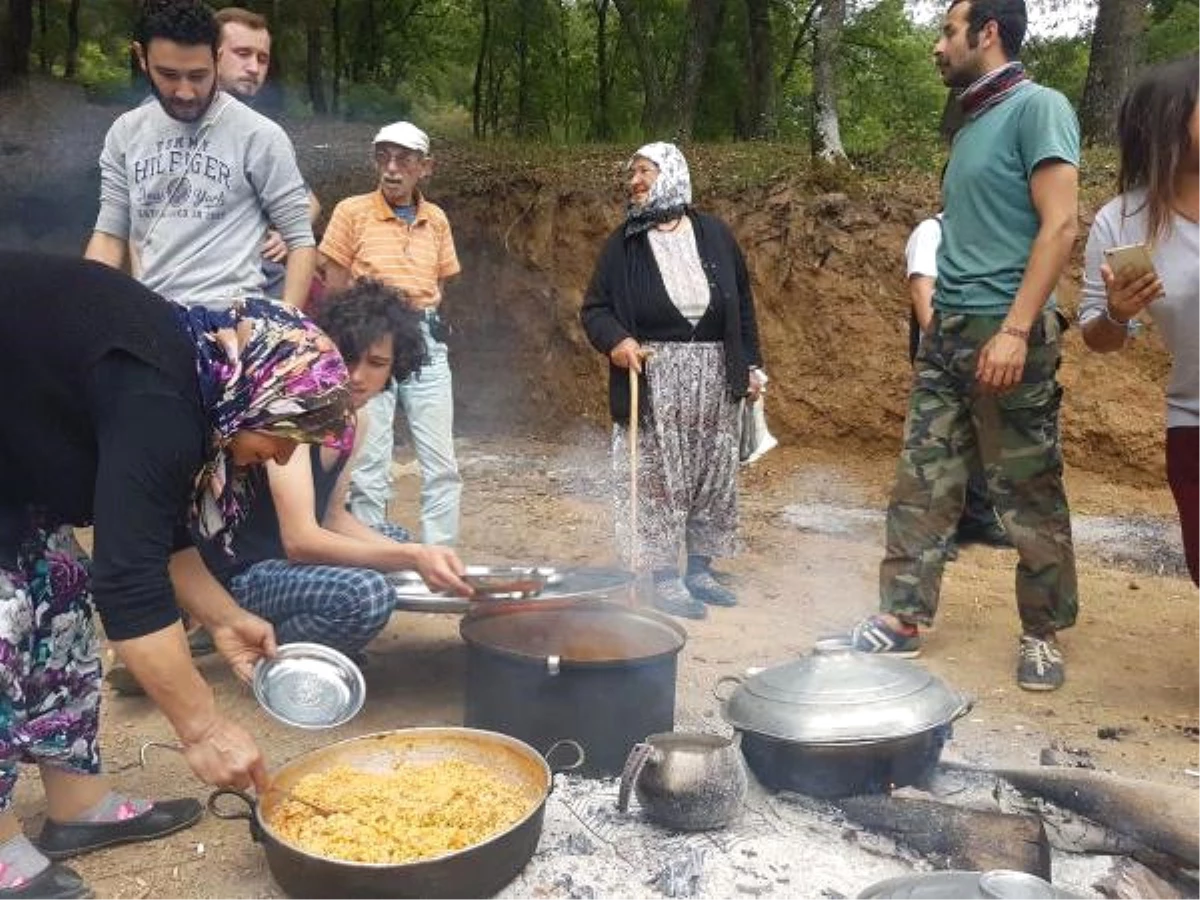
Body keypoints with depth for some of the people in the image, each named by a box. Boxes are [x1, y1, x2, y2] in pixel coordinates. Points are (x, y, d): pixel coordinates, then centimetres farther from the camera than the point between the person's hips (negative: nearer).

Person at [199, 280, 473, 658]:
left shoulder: (355, 417, 4)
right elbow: (299, 539, -32)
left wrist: (418, 555, -5)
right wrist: (413, 558, -38)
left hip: (281, 557, 10)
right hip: (236, 573, -10)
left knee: (394, 536, 25)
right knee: (368, 593, -33)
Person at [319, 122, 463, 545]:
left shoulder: (436, 219, 13)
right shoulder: (353, 211, 2)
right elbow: (334, 290, 2)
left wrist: (422, 313, 4)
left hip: (426, 342, 3)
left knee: (441, 466, 2)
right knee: (369, 468, -2)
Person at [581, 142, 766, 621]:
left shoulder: (714, 235, 6)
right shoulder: (624, 243, 2)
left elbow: (742, 304, 11)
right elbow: (594, 308, 3)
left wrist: (751, 364, 9)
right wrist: (615, 340, -17)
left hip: (714, 375, 3)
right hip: (654, 378, -2)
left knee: (714, 475, 9)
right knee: (658, 479, -2)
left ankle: (699, 570, 23)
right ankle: (665, 579, 8)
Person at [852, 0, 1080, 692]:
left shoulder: (1038, 106, -5)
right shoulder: (971, 126, 19)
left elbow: (1060, 226, -14)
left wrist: (1014, 329, -21)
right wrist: (945, 318, 14)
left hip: (1006, 331, -8)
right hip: (947, 332, 8)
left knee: (1029, 494, 1)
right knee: (922, 484, 6)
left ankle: (1044, 634, 15)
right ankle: (903, 618, 14)